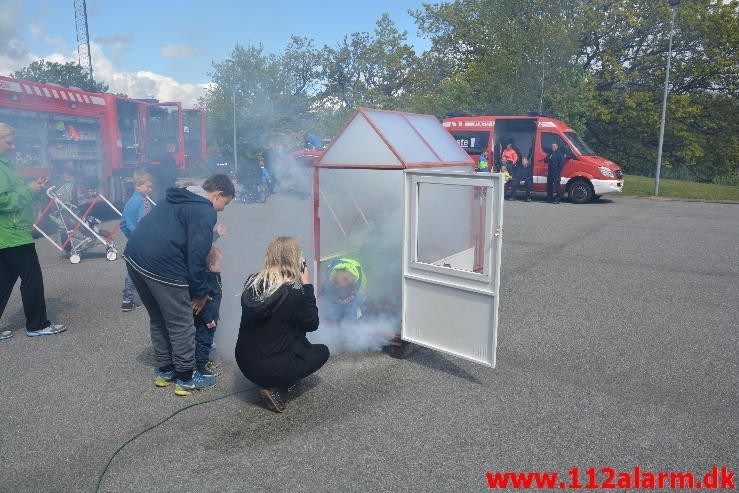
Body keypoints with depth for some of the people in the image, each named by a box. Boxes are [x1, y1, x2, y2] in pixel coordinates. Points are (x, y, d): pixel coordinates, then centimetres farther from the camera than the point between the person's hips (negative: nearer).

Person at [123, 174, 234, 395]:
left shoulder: (178, 200, 21)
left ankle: (164, 371, 35)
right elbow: (196, 255, -13)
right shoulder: (205, 213, -7)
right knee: (181, 325, 6)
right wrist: (200, 292, -1)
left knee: (158, 319, 23)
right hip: (161, 267, -9)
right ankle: (186, 379, 18)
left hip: (133, 258, 10)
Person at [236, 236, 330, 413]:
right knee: (322, 351, 17)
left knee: (297, 333, 24)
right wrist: (307, 285, -5)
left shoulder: (252, 283, -5)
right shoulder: (293, 293, -22)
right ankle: (277, 389, 3)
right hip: (269, 370, -7)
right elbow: (312, 324, -6)